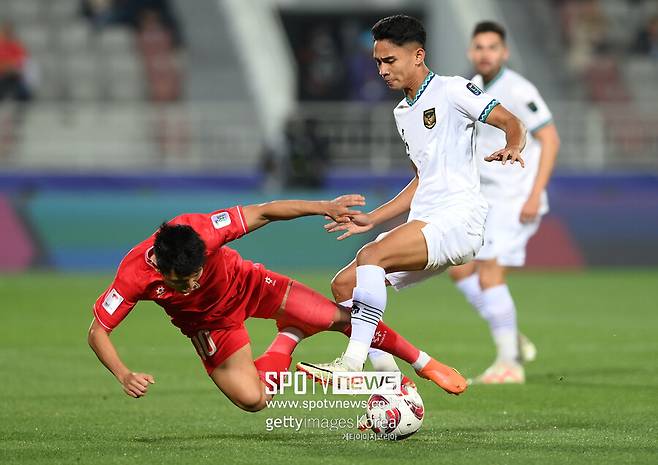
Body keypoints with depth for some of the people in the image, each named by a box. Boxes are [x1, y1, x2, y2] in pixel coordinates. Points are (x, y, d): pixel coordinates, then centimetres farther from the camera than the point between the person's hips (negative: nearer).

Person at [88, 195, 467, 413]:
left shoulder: (201, 230, -36)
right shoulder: (134, 277, -35)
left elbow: (262, 212, -25)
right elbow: (97, 332, -26)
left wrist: (323, 207, -32)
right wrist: (124, 375, -42)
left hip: (246, 284, 0)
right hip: (209, 324, 0)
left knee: (340, 317, -5)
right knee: (252, 400, -13)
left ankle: (422, 363, 17)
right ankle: (290, 338, 17)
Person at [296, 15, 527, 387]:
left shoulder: (451, 91, -2)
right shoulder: (403, 112, 23)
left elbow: (512, 123, -9)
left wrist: (512, 148, -32)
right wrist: (372, 219, 26)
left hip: (459, 218, -9)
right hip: (424, 225, 9)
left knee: (371, 256, -28)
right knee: (343, 285, -1)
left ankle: (354, 363, -31)